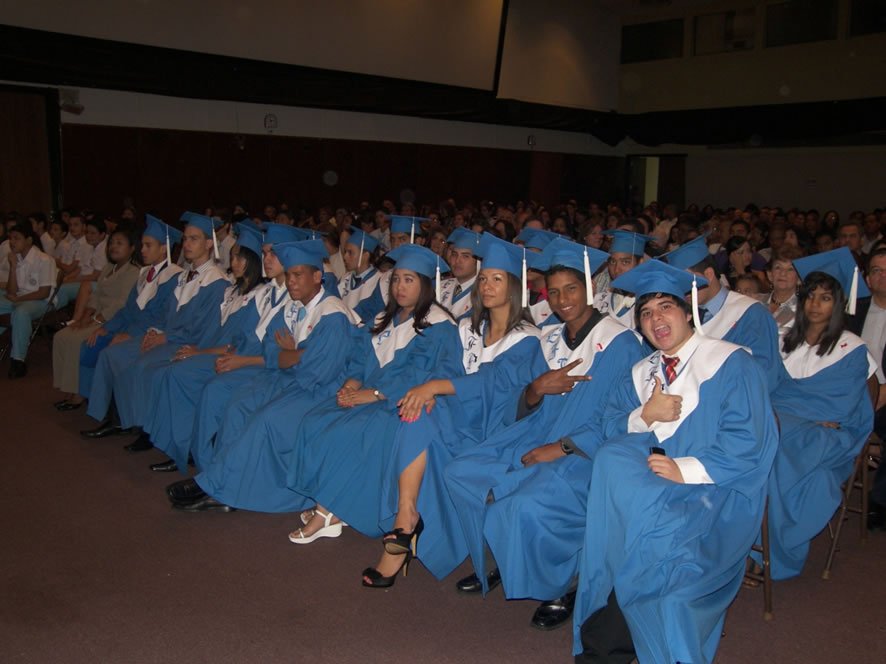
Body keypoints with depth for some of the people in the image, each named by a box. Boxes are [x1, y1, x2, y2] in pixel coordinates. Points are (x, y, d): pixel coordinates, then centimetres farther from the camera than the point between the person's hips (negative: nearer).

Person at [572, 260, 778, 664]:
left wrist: (686, 470, -21)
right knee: (611, 459, -29)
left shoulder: (731, 363, -1)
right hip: (652, 477, 5)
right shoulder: (641, 373, 18)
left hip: (716, 490, -4)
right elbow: (608, 427, 11)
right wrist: (645, 415, -9)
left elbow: (745, 443, -10)